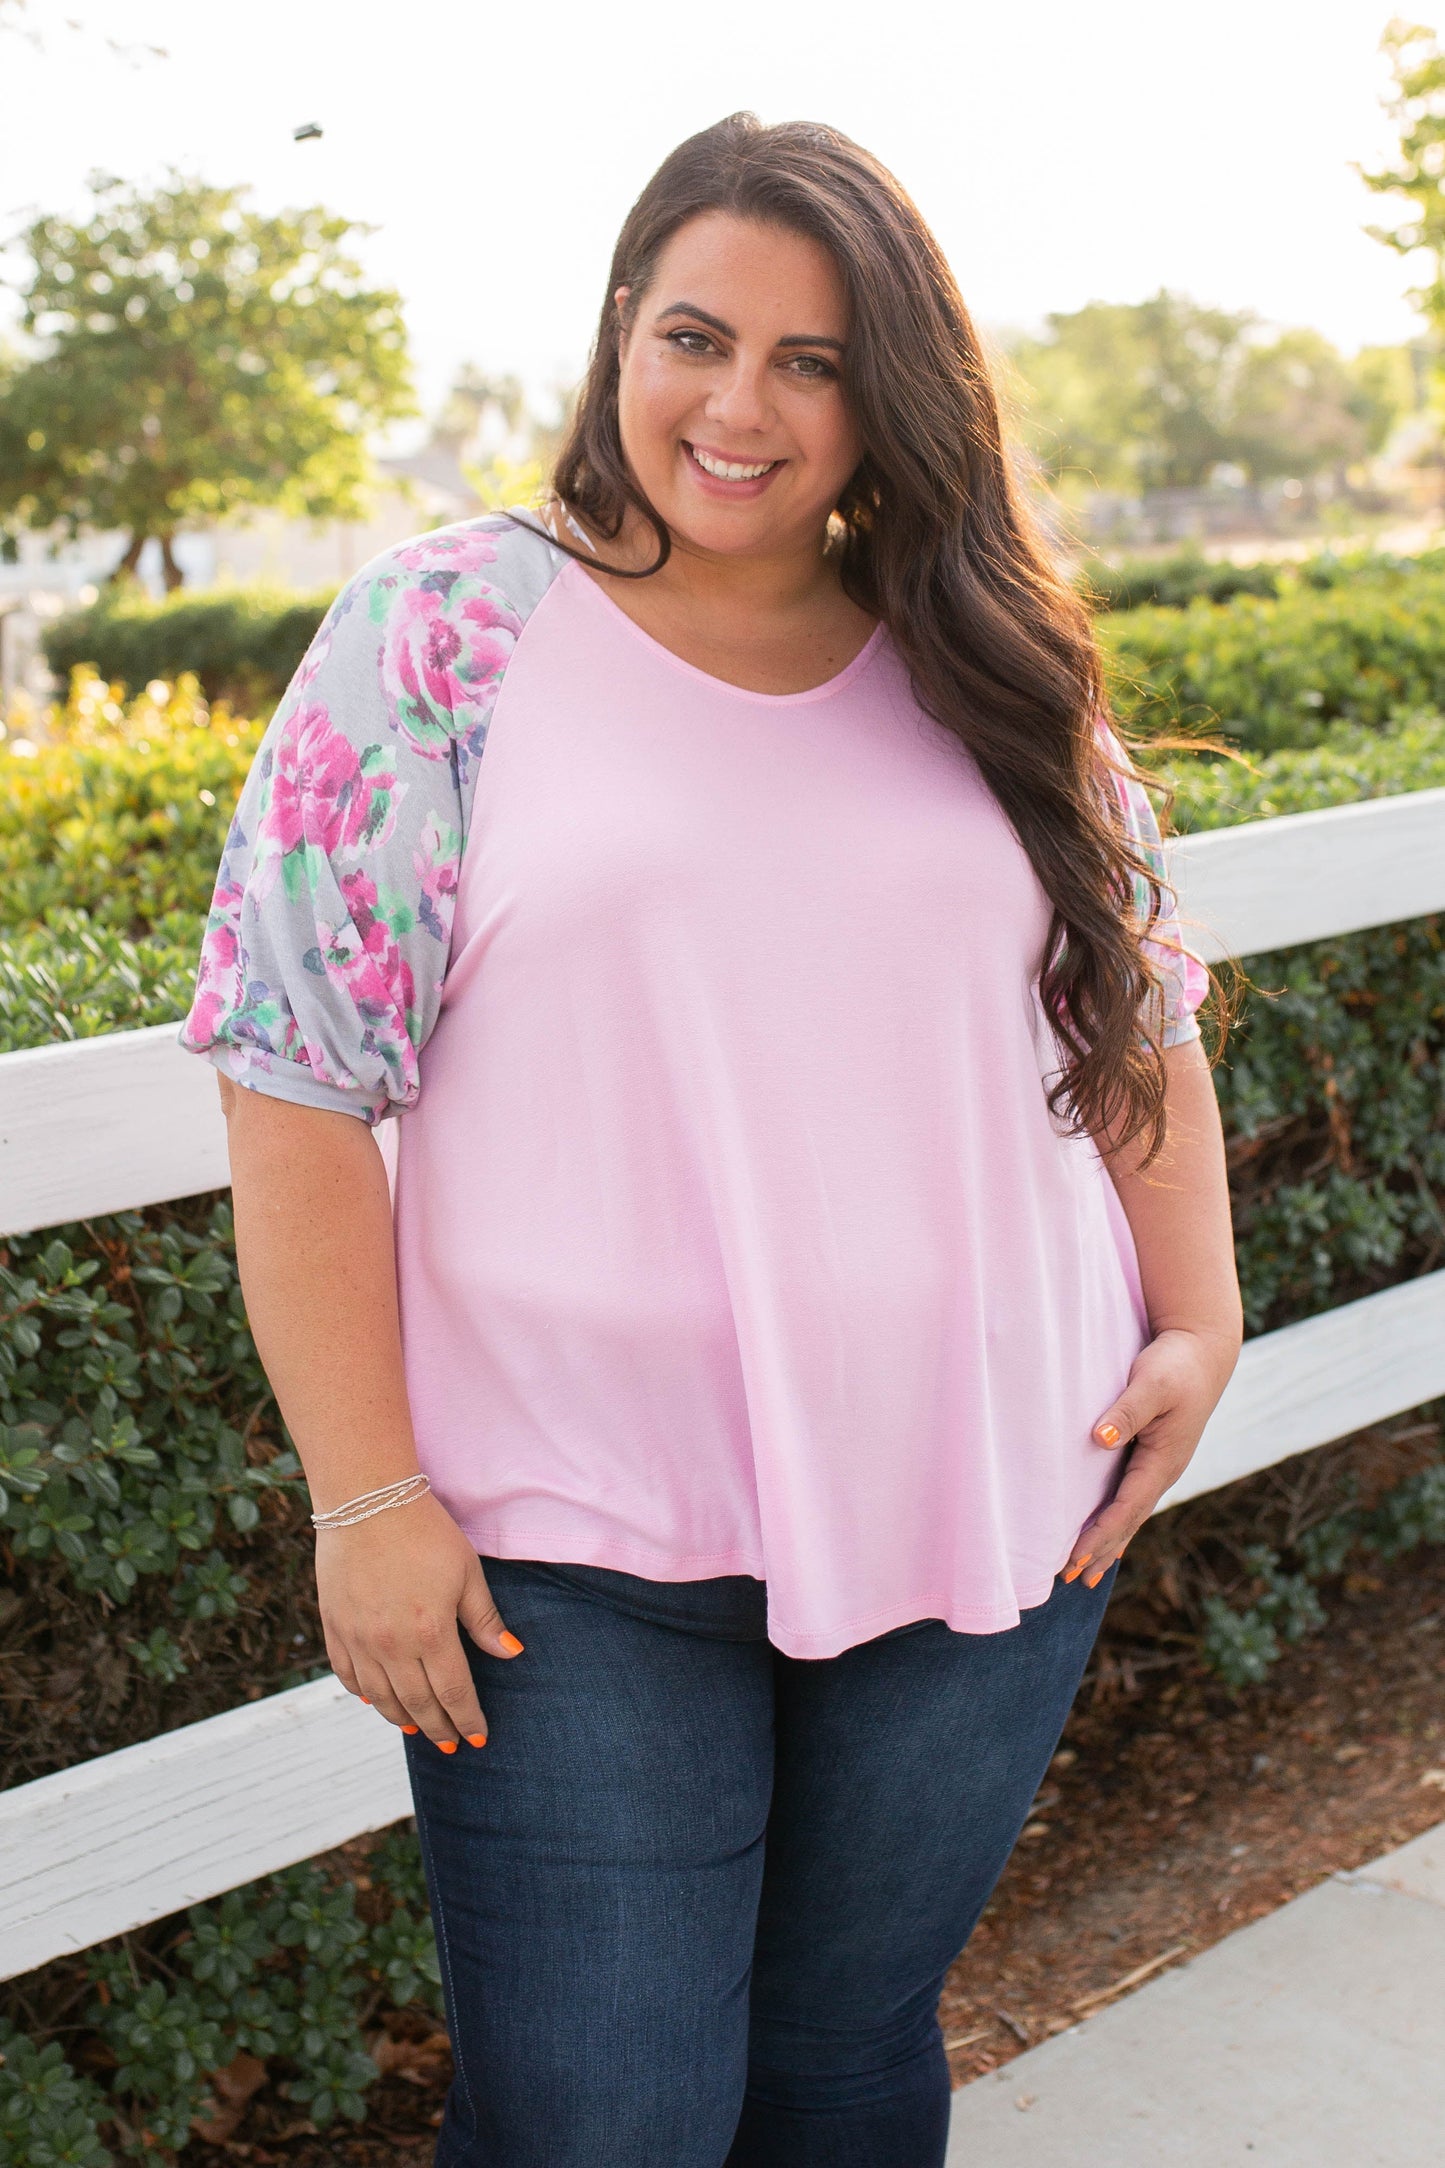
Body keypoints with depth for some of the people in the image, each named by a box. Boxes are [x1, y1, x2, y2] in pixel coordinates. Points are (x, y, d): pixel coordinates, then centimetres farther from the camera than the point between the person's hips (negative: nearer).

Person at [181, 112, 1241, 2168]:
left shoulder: (993, 674, 6)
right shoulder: (449, 634, -5)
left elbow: (1141, 1014, 15)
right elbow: (298, 1077, -7)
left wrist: (1200, 1318, 5)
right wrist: (366, 1497, -10)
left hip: (987, 1517, 4)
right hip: (579, 1553, -3)